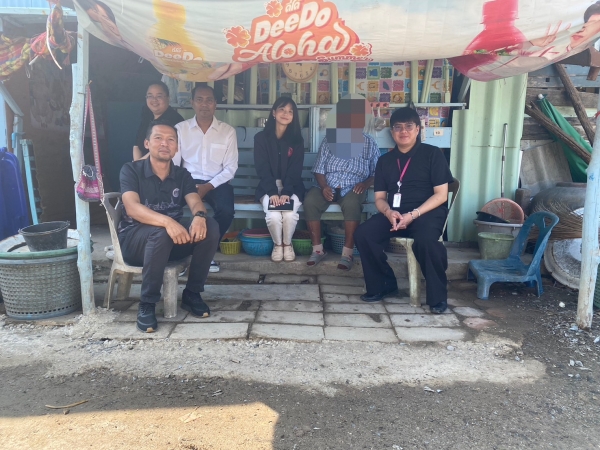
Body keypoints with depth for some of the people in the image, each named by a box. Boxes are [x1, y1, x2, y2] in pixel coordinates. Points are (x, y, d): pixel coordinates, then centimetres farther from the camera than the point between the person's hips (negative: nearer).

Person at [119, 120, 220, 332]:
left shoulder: (182, 175, 6)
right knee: (161, 233, -37)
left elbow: (195, 202, -11)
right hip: (134, 239, -4)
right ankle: (147, 304, -21)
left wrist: (199, 216, -38)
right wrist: (166, 221, -42)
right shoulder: (131, 170, -6)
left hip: (174, 240, 4)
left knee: (210, 227, -22)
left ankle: (192, 293, -8)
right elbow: (132, 207, -23)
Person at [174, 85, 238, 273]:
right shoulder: (180, 129, 4)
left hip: (216, 183, 0)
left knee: (226, 211, -30)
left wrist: (208, 186, -15)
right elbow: (173, 164, 0)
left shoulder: (228, 131, 2)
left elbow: (230, 168, -2)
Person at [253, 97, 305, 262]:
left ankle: (288, 244, 1)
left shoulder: (297, 140, 3)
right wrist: (273, 192, -21)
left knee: (290, 214, -28)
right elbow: (262, 168, -7)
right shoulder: (261, 137, 0)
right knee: (273, 215, -28)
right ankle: (277, 244, 1)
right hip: (268, 187, -1)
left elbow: (295, 170, -5)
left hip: (292, 187, 1)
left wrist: (286, 192, -21)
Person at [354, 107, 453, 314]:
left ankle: (438, 295, -13)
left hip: (427, 212, -4)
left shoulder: (432, 154, 1)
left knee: (425, 239, -37)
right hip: (394, 213, 4)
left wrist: (413, 214, -18)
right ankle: (383, 284, -2)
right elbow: (379, 197, 11)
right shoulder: (385, 160, 14)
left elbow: (441, 195, -5)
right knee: (363, 234, -21)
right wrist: (389, 212, -14)